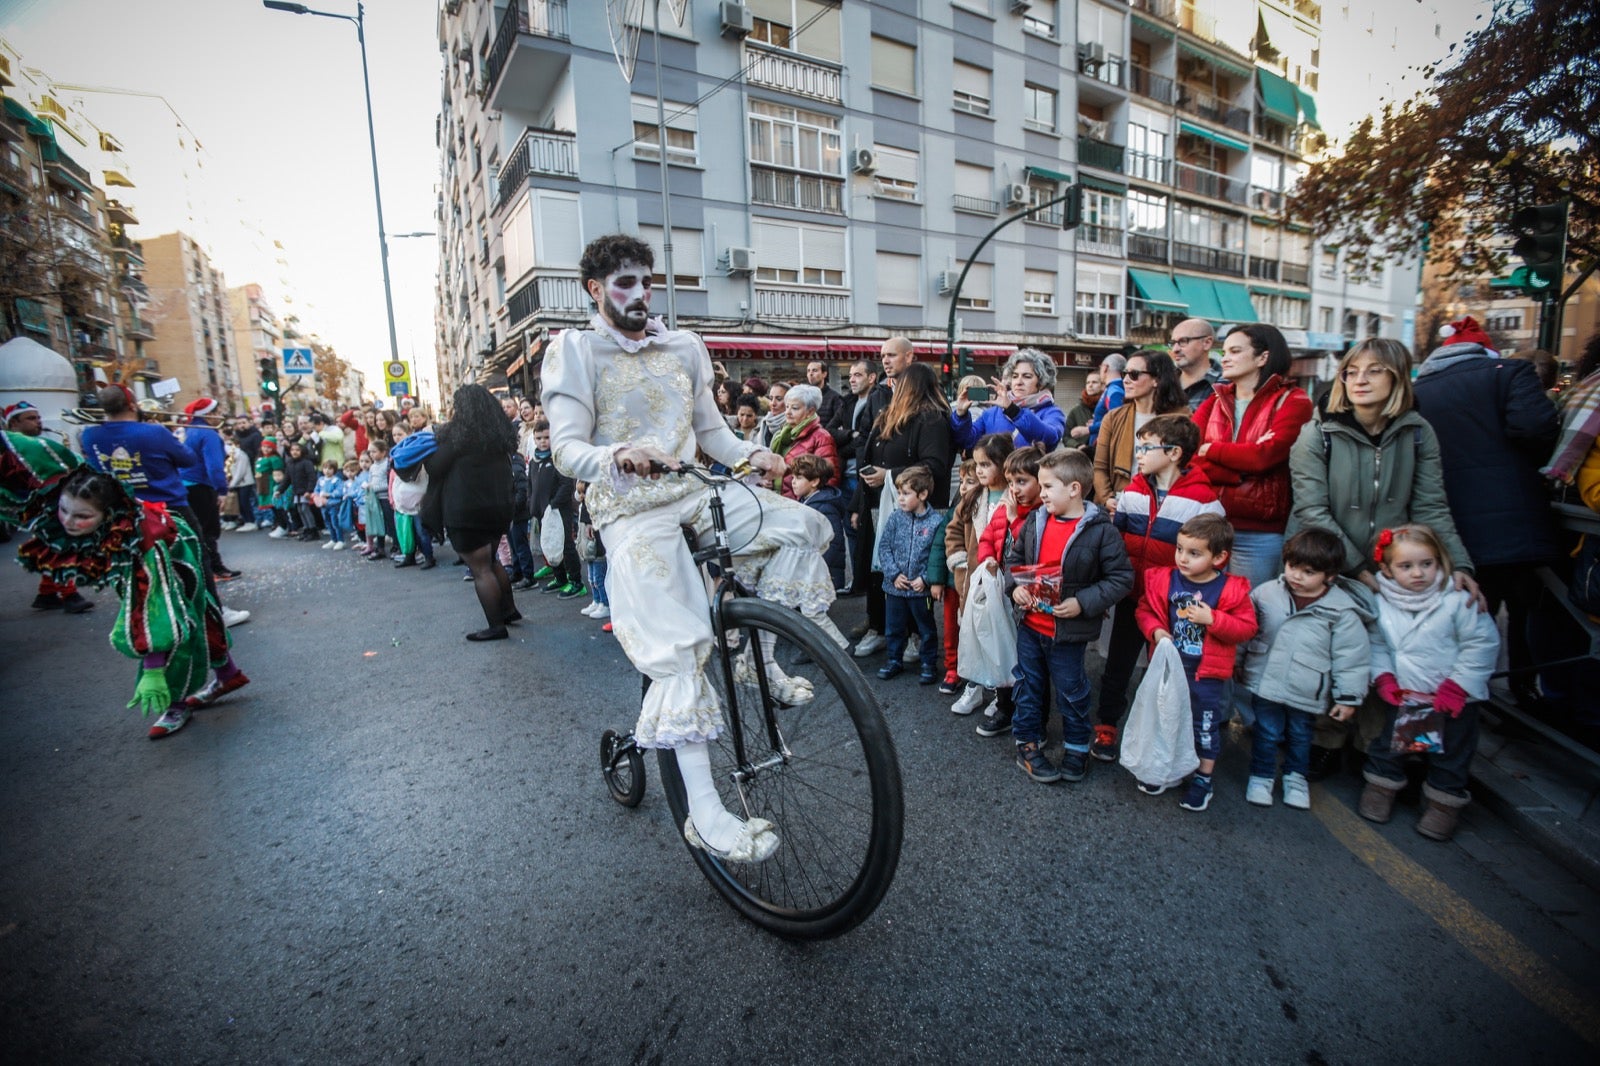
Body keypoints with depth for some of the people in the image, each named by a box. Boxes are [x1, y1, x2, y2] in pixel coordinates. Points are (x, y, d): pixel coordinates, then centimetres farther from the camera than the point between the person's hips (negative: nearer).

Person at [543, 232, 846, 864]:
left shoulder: (682, 347, 16)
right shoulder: (575, 350, 2)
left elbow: (712, 432, 15)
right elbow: (566, 448, -8)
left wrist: (752, 453, -6)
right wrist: (620, 456, -30)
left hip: (694, 493, 5)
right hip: (631, 509, -5)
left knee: (801, 525, -16)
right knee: (676, 647, -18)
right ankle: (704, 812, -16)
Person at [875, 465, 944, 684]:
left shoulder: (935, 522, -12)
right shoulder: (895, 517, -3)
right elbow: (884, 547, -2)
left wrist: (925, 578, -17)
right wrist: (894, 574, -11)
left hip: (921, 588, -3)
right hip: (894, 586, 3)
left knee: (926, 629, 13)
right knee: (894, 627, 17)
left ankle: (929, 664, 29)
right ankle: (894, 660, 35)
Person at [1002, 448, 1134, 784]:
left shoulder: (1101, 530, -14)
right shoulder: (1034, 521, -1)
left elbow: (1121, 578, -12)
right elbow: (1014, 557, 11)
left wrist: (1083, 603, -21)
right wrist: (1015, 587, -8)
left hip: (1069, 631, -4)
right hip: (1030, 625, 4)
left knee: (1071, 692, 13)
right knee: (1029, 686, 15)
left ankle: (1076, 750, 34)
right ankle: (1028, 746, 31)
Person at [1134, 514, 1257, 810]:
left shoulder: (1231, 590, -13)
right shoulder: (1164, 580, -8)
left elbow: (1247, 627, -12)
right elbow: (1145, 610, 2)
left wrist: (1212, 619, -24)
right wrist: (1155, 630, -17)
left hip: (1207, 674, -2)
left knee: (1205, 727, 12)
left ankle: (1203, 779, 32)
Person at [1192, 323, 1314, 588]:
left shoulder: (1292, 402, -1)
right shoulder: (1215, 401, 11)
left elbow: (1264, 455, -17)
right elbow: (1188, 456, -3)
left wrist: (1210, 449, -5)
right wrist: (1243, 469, -15)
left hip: (1259, 535, -4)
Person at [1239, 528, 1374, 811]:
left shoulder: (1342, 611, -13)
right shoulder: (1266, 593, -7)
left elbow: (1351, 657, -8)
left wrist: (1348, 697, -6)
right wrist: (1239, 665, 12)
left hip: (1307, 692, 0)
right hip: (1265, 684, 1)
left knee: (1300, 736, 21)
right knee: (1266, 733, 13)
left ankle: (1296, 776, 44)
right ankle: (1261, 776, 32)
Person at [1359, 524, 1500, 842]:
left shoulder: (1458, 600, -16)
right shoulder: (1381, 603, -7)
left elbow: (1483, 643, -12)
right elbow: (1376, 644, 4)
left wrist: (1457, 685, -15)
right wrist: (1383, 677, -8)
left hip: (1453, 700, -2)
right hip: (1403, 696, 2)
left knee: (1450, 754, 12)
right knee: (1388, 744, 13)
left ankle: (1445, 801, 28)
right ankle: (1381, 786, 31)